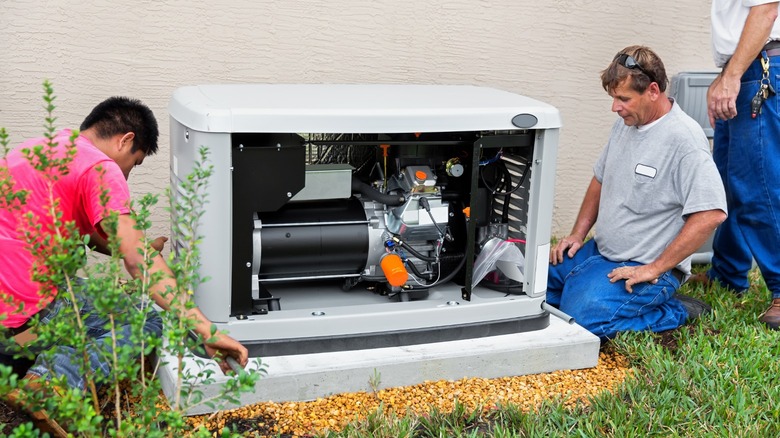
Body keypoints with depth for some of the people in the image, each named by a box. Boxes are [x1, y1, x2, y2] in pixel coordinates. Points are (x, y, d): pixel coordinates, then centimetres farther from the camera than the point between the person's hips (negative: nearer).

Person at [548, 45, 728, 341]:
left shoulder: (684, 139, -21)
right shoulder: (625, 123, 8)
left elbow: (711, 214, -27)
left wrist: (655, 269, -23)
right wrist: (578, 234, 11)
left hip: (645, 266, -8)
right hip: (600, 252, 9)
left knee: (584, 319, -28)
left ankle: (678, 313, -4)